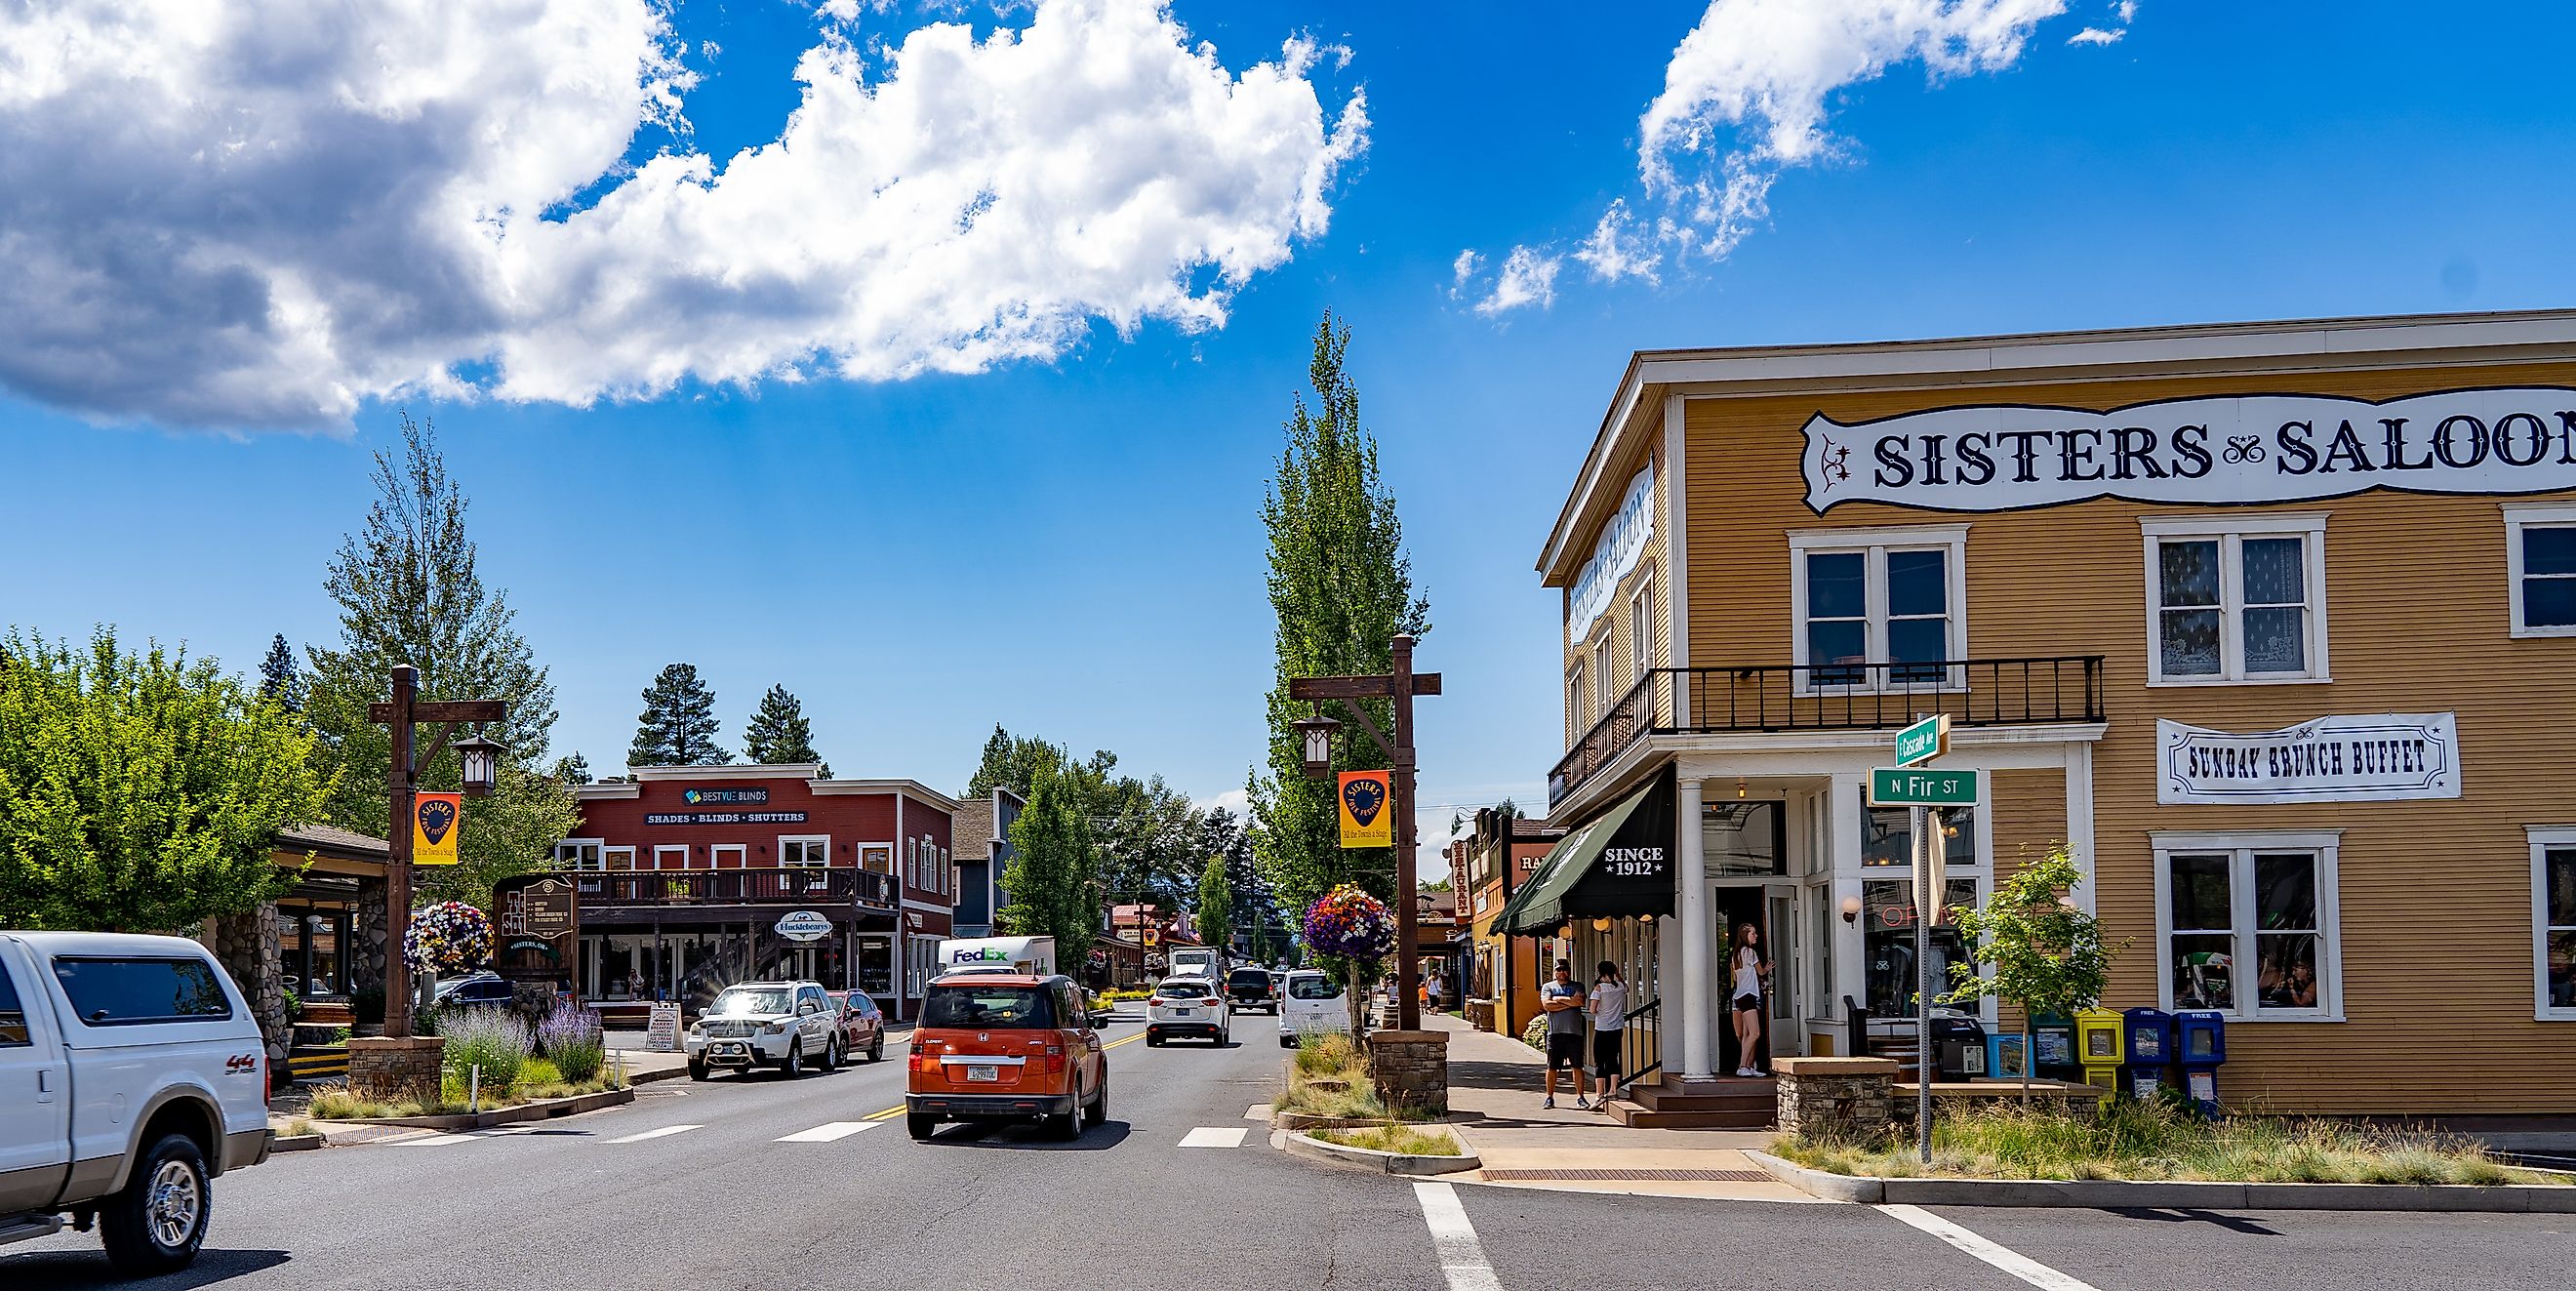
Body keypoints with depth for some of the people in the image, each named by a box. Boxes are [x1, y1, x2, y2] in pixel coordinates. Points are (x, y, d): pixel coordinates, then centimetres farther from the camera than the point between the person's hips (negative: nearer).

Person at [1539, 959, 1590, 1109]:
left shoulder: (1578, 987, 10)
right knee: (1552, 1067, 4)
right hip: (1555, 1033, 0)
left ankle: (1580, 1097, 11)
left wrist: (1559, 999, -4)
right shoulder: (1548, 987, 10)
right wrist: (1569, 1003, -6)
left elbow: (1579, 1001, -10)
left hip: (1574, 1032, 0)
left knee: (1577, 1067, 2)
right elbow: (1547, 1005, -7)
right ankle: (1550, 1097, 13)